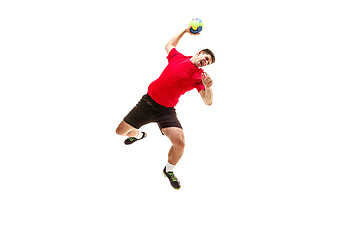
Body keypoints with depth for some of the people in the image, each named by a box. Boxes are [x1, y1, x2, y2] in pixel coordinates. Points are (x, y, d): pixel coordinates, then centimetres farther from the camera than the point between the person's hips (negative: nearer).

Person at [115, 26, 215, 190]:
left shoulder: (199, 76, -4)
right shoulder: (177, 57, 5)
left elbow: (208, 102, -12)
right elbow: (169, 45, 29)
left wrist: (208, 87, -32)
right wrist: (185, 31, 23)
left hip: (166, 111, -3)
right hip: (148, 101, 3)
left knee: (179, 142, -25)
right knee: (121, 131, 7)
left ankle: (169, 170, 7)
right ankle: (139, 135, 47)